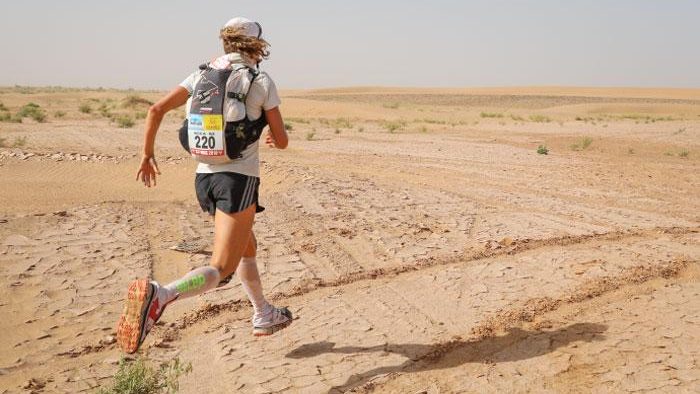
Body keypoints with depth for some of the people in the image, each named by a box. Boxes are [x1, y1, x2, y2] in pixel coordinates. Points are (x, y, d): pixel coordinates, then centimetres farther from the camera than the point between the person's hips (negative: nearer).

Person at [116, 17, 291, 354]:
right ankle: (158, 296, -37)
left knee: (247, 247, 26)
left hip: (205, 178, 6)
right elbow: (282, 141, 2)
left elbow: (156, 110, 1)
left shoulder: (203, 75, 9)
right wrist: (274, 138, 27)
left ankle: (264, 316, 39)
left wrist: (147, 155, 13)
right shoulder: (262, 82, -1)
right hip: (239, 179, -6)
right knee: (219, 270, -10)